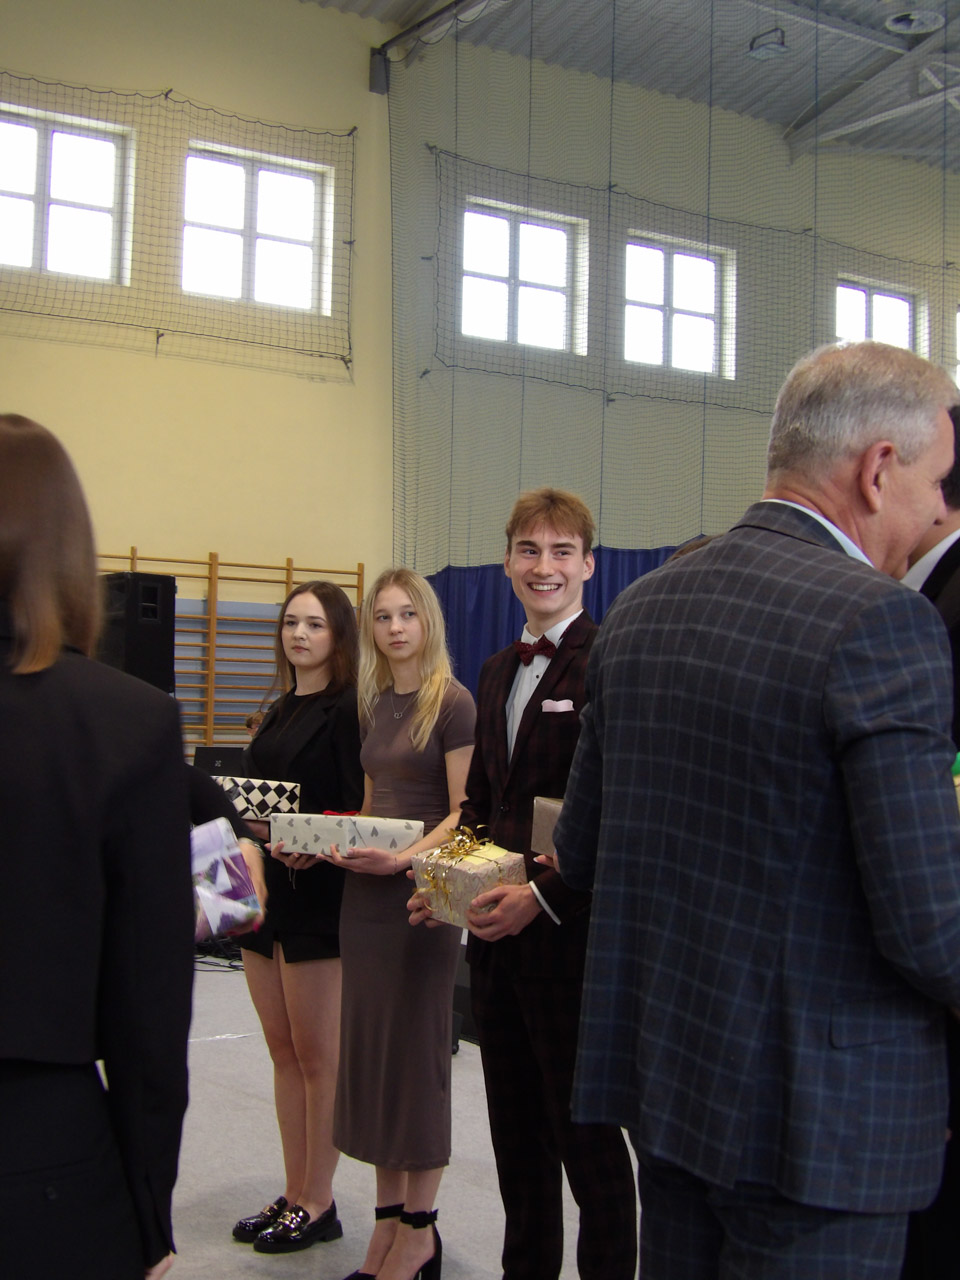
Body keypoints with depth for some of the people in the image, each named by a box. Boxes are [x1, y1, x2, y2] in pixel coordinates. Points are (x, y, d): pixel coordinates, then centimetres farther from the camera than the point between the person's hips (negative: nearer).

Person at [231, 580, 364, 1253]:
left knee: (315, 1055, 1)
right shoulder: (281, 712, 16)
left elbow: (362, 811, -14)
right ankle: (293, 1194, 23)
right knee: (283, 1051, 13)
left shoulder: (348, 710, -9)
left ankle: (318, 1204, 13)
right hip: (266, 890, 8)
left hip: (317, 891, -8)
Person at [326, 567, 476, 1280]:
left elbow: (465, 815, -13)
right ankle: (389, 1217, 22)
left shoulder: (452, 702, -9)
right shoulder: (374, 705, 12)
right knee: (370, 1049, 10)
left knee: (418, 1053, 1)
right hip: (365, 892, 7)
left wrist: (404, 859, -26)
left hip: (420, 893, -7)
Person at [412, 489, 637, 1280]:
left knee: (585, 1134, 5)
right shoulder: (498, 671, 14)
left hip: (572, 933, -7)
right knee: (515, 1131, 18)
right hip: (496, 934, 8)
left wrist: (543, 896, -20)